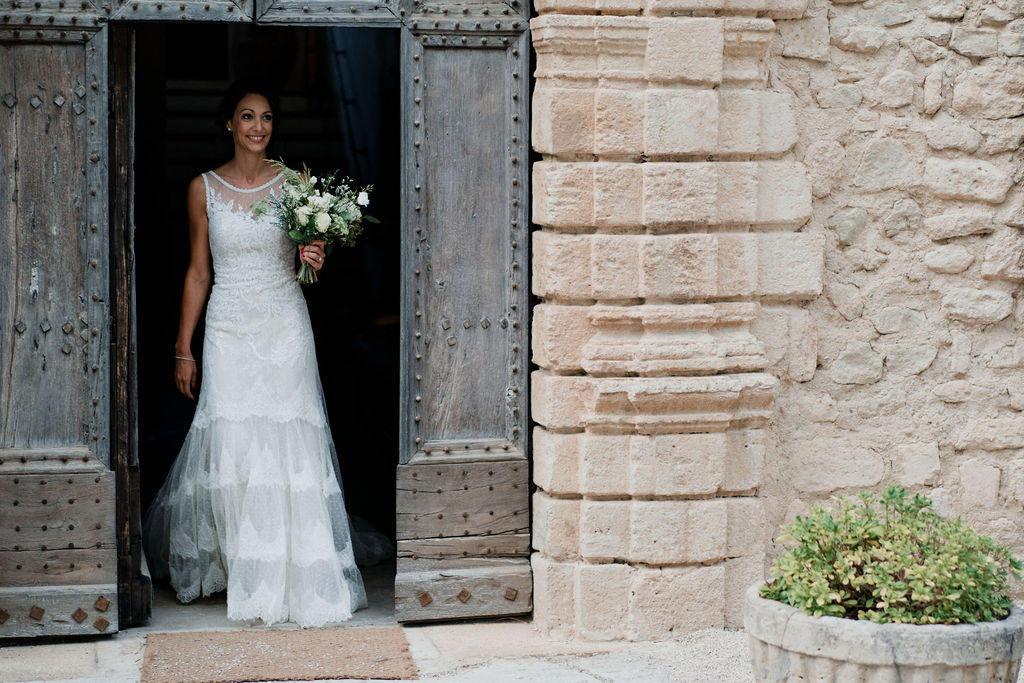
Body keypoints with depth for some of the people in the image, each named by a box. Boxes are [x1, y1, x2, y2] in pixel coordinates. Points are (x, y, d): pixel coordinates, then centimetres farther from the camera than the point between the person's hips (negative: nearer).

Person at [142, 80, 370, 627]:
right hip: (229, 331, 0)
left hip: (285, 330, 0)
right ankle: (243, 572, 11)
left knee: (289, 449, -4)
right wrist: (183, 349, 6)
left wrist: (314, 262, -14)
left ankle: (297, 578, 4)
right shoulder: (204, 188, 5)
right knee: (230, 449, -4)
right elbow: (198, 272, 8)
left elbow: (309, 259, 11)